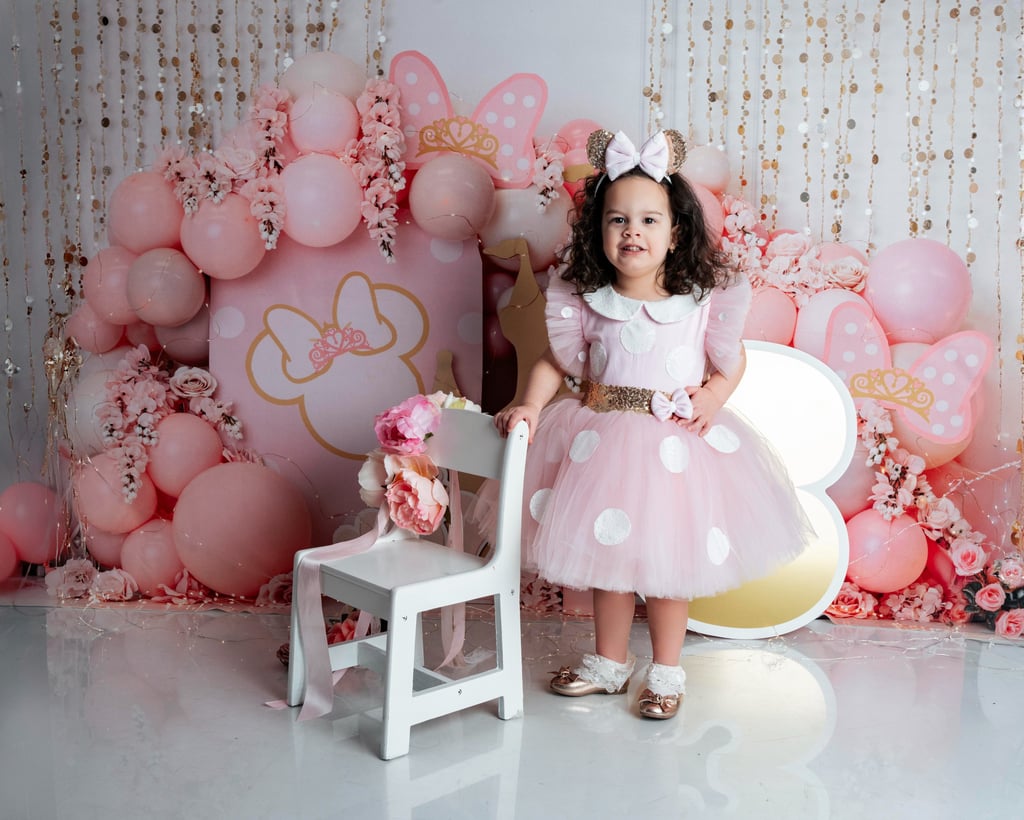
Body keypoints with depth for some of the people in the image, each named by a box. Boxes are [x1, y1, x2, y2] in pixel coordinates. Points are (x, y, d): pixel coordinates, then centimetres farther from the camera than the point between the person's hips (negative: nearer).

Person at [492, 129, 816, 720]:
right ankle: (610, 662, 35)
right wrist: (531, 404, -13)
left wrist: (715, 396, -12)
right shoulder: (583, 300, -7)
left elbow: (733, 360, 5)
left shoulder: (705, 299, -9)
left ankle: (666, 671, 29)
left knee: (667, 560, 8)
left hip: (677, 444, -2)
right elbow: (556, 361, 2)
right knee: (607, 551, 15)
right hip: (602, 440, 2)